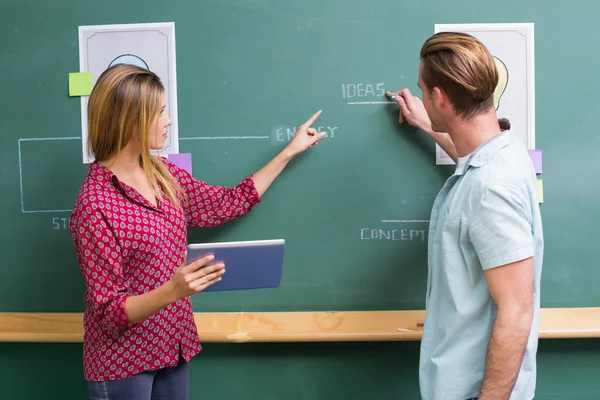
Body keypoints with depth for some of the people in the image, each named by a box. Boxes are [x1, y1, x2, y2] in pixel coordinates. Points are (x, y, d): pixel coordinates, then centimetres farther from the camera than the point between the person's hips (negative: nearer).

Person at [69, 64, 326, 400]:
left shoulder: (162, 173, 1)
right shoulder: (95, 206, -22)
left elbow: (228, 204, 11)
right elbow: (109, 314, -20)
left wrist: (290, 151, 15)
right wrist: (171, 291, -36)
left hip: (173, 347, 7)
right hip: (122, 364, -7)